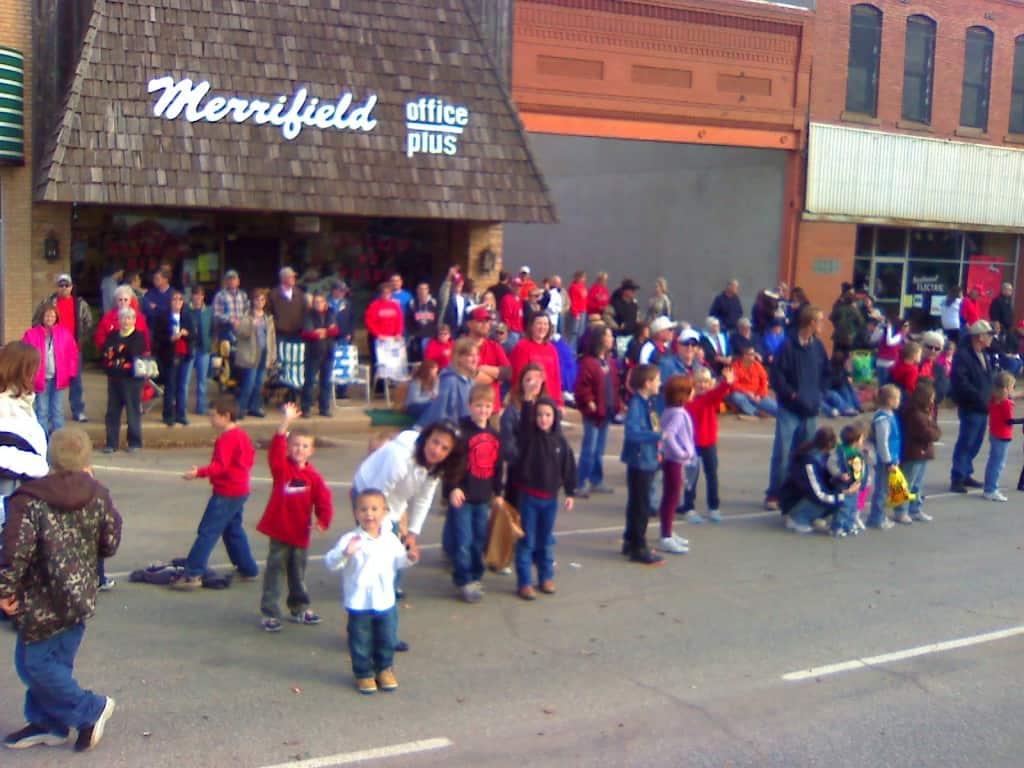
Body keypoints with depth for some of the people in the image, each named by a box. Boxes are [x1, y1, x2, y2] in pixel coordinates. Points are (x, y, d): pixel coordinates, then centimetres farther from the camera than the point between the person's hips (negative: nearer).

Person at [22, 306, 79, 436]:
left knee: (58, 411, 8)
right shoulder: (31, 334, -4)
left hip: (58, 379, 1)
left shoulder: (64, 333, 1)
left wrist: (70, 372, -1)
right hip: (40, 380, -1)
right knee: (42, 412, 5)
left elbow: (73, 354, 5)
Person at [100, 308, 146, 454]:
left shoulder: (139, 336, -2)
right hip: (114, 378, 5)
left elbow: (136, 354, -16)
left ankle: (135, 443, 11)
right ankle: (111, 443, 14)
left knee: (133, 411, 0)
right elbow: (104, 353, 7)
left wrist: (115, 351, -5)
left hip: (132, 379, -5)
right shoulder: (112, 336, 15)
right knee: (112, 411, 7)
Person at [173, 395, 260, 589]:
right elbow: (250, 457, 21)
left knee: (207, 532, -9)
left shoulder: (226, 439, -19)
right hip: (241, 491, 10)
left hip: (226, 493, -10)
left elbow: (220, 466, -27)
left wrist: (199, 472, -34)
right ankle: (248, 569, 26)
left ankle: (193, 574, -10)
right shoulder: (242, 435, 11)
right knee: (233, 530, 20)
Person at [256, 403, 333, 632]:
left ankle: (299, 609, 31)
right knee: (274, 571, 1)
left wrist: (323, 521, -18)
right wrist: (286, 422, -32)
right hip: (279, 530, -3)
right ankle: (270, 613, 7)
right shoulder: (281, 468, -7)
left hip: (301, 532, 3)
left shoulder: (313, 476, -1)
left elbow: (323, 500, -2)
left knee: (298, 573, 17)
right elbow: (276, 448, -23)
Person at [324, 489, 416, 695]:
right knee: (361, 642, 10)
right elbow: (330, 562, -25)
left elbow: (398, 561, 14)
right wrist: (344, 553, -43)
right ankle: (363, 673, 28)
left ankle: (385, 669, 37)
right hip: (359, 603, -4)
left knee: (386, 639, 16)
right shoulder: (350, 539, -16)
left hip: (385, 601, 4)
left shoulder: (390, 539, -1)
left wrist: (408, 559, -6)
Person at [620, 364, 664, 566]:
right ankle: (638, 548, 7)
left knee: (638, 504, 18)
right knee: (640, 505, -1)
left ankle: (631, 541, 30)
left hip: (648, 460, 9)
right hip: (639, 460, -9)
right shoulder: (636, 405, -20)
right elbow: (632, 432, -32)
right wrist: (658, 435, -33)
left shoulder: (648, 402, 7)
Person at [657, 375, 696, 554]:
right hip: (674, 461, -10)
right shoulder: (677, 413, -21)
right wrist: (680, 453, -25)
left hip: (677, 461, 10)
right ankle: (666, 539, 2)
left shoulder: (675, 411, 9)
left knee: (672, 499, 18)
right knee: (671, 499, -4)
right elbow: (667, 435, -33)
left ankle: (668, 534, 29)